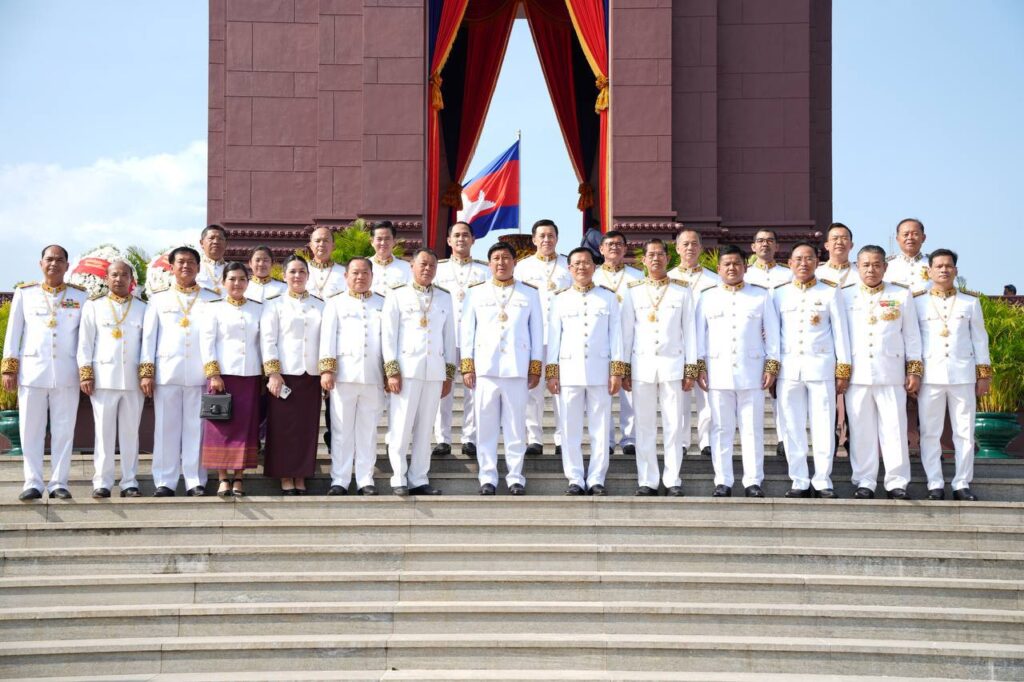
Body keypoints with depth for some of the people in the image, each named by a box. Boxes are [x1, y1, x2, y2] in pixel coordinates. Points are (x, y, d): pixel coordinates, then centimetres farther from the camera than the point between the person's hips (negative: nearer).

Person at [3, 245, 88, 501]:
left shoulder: (80, 295, 9)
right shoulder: (24, 293, 8)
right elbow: (13, 331, 8)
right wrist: (9, 368, 1)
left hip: (66, 373, 0)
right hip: (31, 371, 0)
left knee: (63, 430, 1)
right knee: (31, 430, 0)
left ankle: (59, 483, 5)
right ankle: (33, 483, 3)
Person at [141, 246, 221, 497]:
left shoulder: (211, 299, 10)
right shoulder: (159, 298, 12)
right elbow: (149, 336, 10)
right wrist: (146, 372, 2)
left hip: (200, 373, 0)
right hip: (166, 371, 1)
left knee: (196, 427, -1)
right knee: (166, 427, 1)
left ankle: (195, 482, 3)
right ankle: (165, 482, 4)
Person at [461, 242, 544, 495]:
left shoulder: (530, 294, 10)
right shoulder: (476, 293, 11)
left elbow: (537, 332, 9)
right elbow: (467, 330, 9)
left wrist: (535, 368, 4)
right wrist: (467, 366, 2)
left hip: (517, 369, 0)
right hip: (484, 368, 0)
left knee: (516, 425, 0)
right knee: (486, 425, 0)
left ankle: (515, 476, 7)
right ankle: (488, 476, 7)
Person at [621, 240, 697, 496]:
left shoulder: (682, 292, 6)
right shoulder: (634, 292, 8)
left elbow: (689, 331, 6)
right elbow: (627, 332, 8)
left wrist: (691, 369, 1)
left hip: (673, 365, -1)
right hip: (642, 365, 1)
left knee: (674, 425, -1)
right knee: (645, 426, 2)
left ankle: (673, 480, 5)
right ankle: (647, 481, 7)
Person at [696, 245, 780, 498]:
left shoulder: (761, 296, 9)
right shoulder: (707, 298, 11)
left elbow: (772, 333, 8)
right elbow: (699, 334, 10)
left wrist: (772, 366, 1)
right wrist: (700, 367, 2)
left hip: (752, 372, -1)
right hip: (718, 373, 1)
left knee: (753, 429, -1)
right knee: (721, 429, 2)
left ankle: (753, 481, 3)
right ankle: (723, 481, 6)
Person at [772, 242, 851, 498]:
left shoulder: (831, 292, 6)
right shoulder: (779, 293, 10)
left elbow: (840, 332, 5)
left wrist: (843, 370, 1)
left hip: (821, 368, -2)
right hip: (788, 368, 2)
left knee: (824, 426, -3)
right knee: (793, 427, 3)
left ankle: (823, 480, 4)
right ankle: (799, 481, 9)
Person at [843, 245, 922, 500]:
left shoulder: (902, 296, 10)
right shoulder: (845, 296, 9)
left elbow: (911, 335, 10)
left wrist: (914, 370, 4)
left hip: (891, 374, 0)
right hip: (856, 374, 0)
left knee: (894, 429, -3)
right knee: (861, 430, 1)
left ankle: (897, 482, 3)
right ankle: (864, 482, 8)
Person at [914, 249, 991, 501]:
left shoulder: (970, 303, 10)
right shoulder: (917, 303, 6)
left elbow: (980, 339, 10)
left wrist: (984, 374, 5)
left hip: (963, 375, 1)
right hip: (930, 376, -1)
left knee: (965, 433, 1)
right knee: (930, 433, 0)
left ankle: (962, 484, 8)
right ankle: (935, 484, 7)